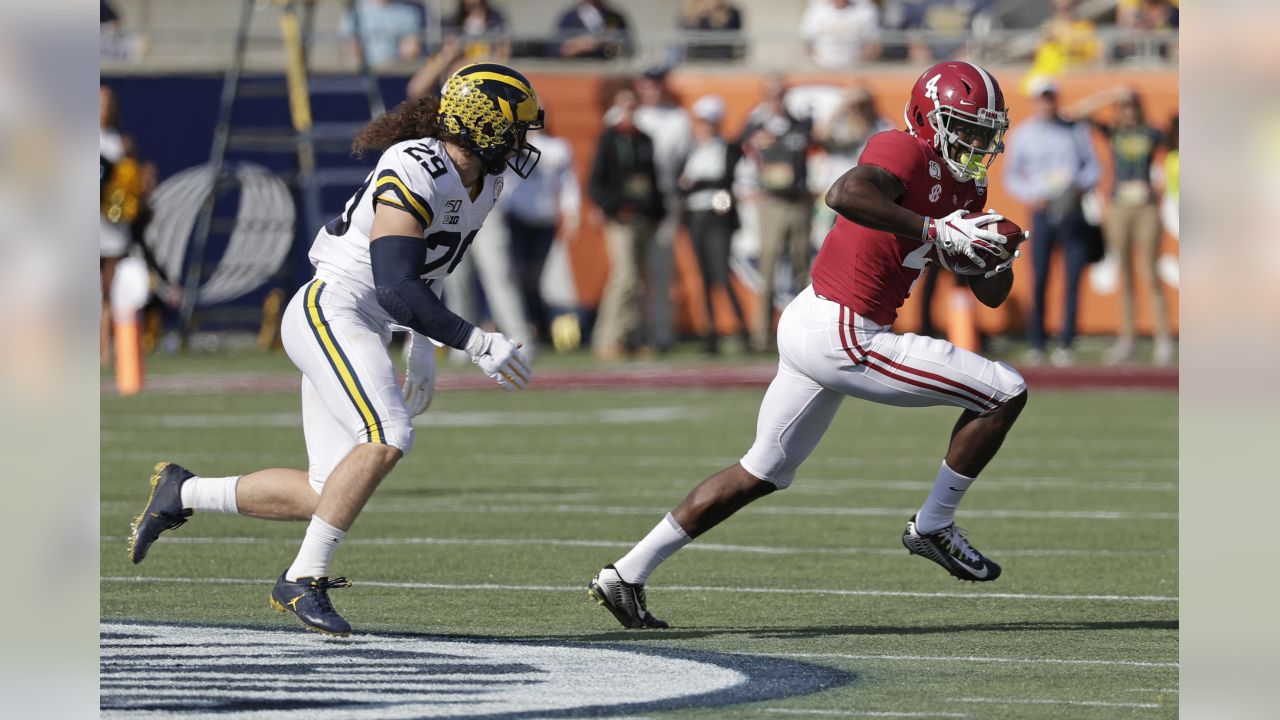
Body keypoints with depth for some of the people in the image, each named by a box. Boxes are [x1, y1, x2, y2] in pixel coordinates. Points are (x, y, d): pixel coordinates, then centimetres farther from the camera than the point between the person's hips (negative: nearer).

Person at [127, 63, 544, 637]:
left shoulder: (481, 184, 10)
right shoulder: (416, 173, -20)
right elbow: (394, 287, -26)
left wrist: (423, 350, 21)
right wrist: (476, 344, -27)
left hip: (363, 332, 10)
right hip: (329, 313, -10)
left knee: (327, 495, 4)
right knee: (386, 439, -28)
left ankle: (182, 493, 21)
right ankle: (303, 581, -19)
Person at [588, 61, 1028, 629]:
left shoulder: (964, 189, 15)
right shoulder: (907, 153, -13)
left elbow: (990, 294, 19)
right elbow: (845, 194, -35)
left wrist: (997, 258, -4)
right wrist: (934, 231, -33)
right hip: (843, 338, -10)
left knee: (762, 473, 21)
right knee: (1005, 394, -5)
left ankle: (626, 576, 24)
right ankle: (933, 526, 10)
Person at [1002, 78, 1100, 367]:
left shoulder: (1075, 130, 11)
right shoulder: (1022, 134, 8)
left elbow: (1092, 166, 14)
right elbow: (1011, 175, 9)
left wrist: (1081, 186, -6)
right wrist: (1029, 197, -8)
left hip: (1072, 211, 1)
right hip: (1042, 212, -1)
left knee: (1073, 278, -4)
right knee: (1039, 280, -5)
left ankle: (1065, 345, -2)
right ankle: (1035, 344, 3)